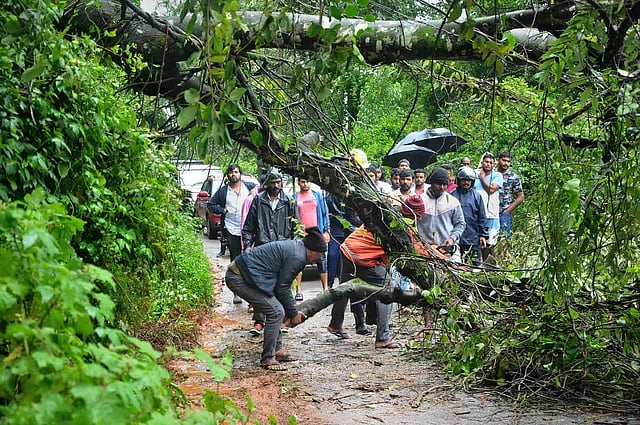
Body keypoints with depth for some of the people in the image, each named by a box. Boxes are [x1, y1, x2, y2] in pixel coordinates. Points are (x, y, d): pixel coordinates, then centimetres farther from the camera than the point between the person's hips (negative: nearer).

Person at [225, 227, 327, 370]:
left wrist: (292, 309, 22)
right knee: (276, 312, -11)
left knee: (276, 310, 16)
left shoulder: (295, 246, 15)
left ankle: (277, 350, 24)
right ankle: (267, 359, -4)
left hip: (239, 272, 11)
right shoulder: (297, 257, -16)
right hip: (239, 278, -11)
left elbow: (282, 283, 22)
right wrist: (293, 313, 1)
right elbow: (282, 287, -10)